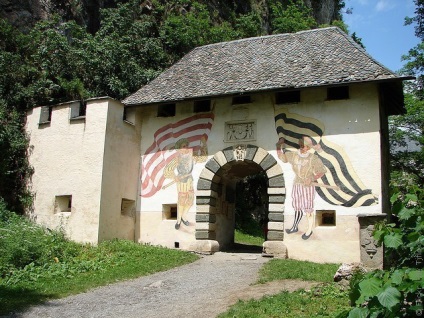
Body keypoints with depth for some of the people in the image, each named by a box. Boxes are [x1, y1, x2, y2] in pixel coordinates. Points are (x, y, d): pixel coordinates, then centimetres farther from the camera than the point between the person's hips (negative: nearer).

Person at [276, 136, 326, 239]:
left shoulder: (313, 158, -17)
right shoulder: (293, 155, -2)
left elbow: (322, 171, -14)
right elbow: (281, 156, 11)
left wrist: (312, 179, -27)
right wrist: (279, 146, -6)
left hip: (308, 186, -5)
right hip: (296, 185, 5)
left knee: (308, 209, 5)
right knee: (297, 207, 17)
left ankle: (309, 230, 22)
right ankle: (295, 227, 34)